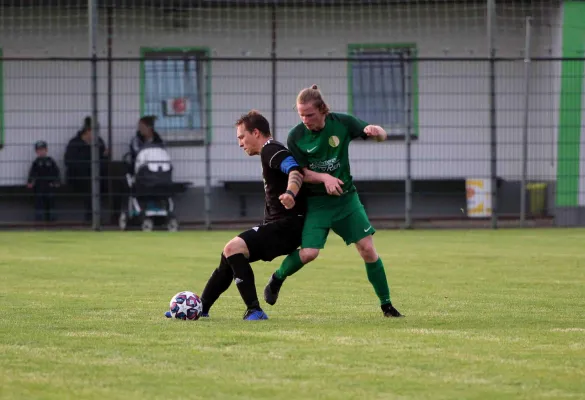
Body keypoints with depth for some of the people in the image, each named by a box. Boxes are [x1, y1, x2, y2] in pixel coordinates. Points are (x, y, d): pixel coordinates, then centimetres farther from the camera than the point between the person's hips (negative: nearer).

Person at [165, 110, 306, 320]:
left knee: (233, 248, -24)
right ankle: (200, 308, 29)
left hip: (288, 224, -11)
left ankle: (254, 311, -25)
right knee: (230, 255, 17)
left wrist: (290, 193, -50)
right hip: (280, 224, 11)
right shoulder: (269, 152, 18)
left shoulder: (271, 151, -14)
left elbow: (295, 172, -32)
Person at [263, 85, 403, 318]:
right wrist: (324, 178, -25)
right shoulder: (296, 136, -10)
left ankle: (386, 305, 6)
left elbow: (381, 136, -1)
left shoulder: (341, 123, -8)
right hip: (317, 202, -2)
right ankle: (277, 279, 15)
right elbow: (301, 173, -7)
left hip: (346, 197, 2)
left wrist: (375, 131, -25)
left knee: (367, 248, -5)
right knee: (308, 253, -16)